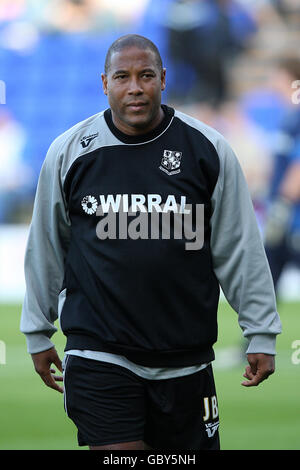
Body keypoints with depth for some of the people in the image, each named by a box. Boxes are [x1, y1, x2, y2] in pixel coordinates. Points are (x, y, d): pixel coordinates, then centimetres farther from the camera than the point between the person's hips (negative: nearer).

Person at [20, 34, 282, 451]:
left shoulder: (208, 149, 1)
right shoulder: (69, 151, 2)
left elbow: (239, 248, 6)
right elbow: (45, 249, 13)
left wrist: (261, 333, 5)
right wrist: (39, 333, 16)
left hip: (185, 359, 1)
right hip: (98, 351, -1)